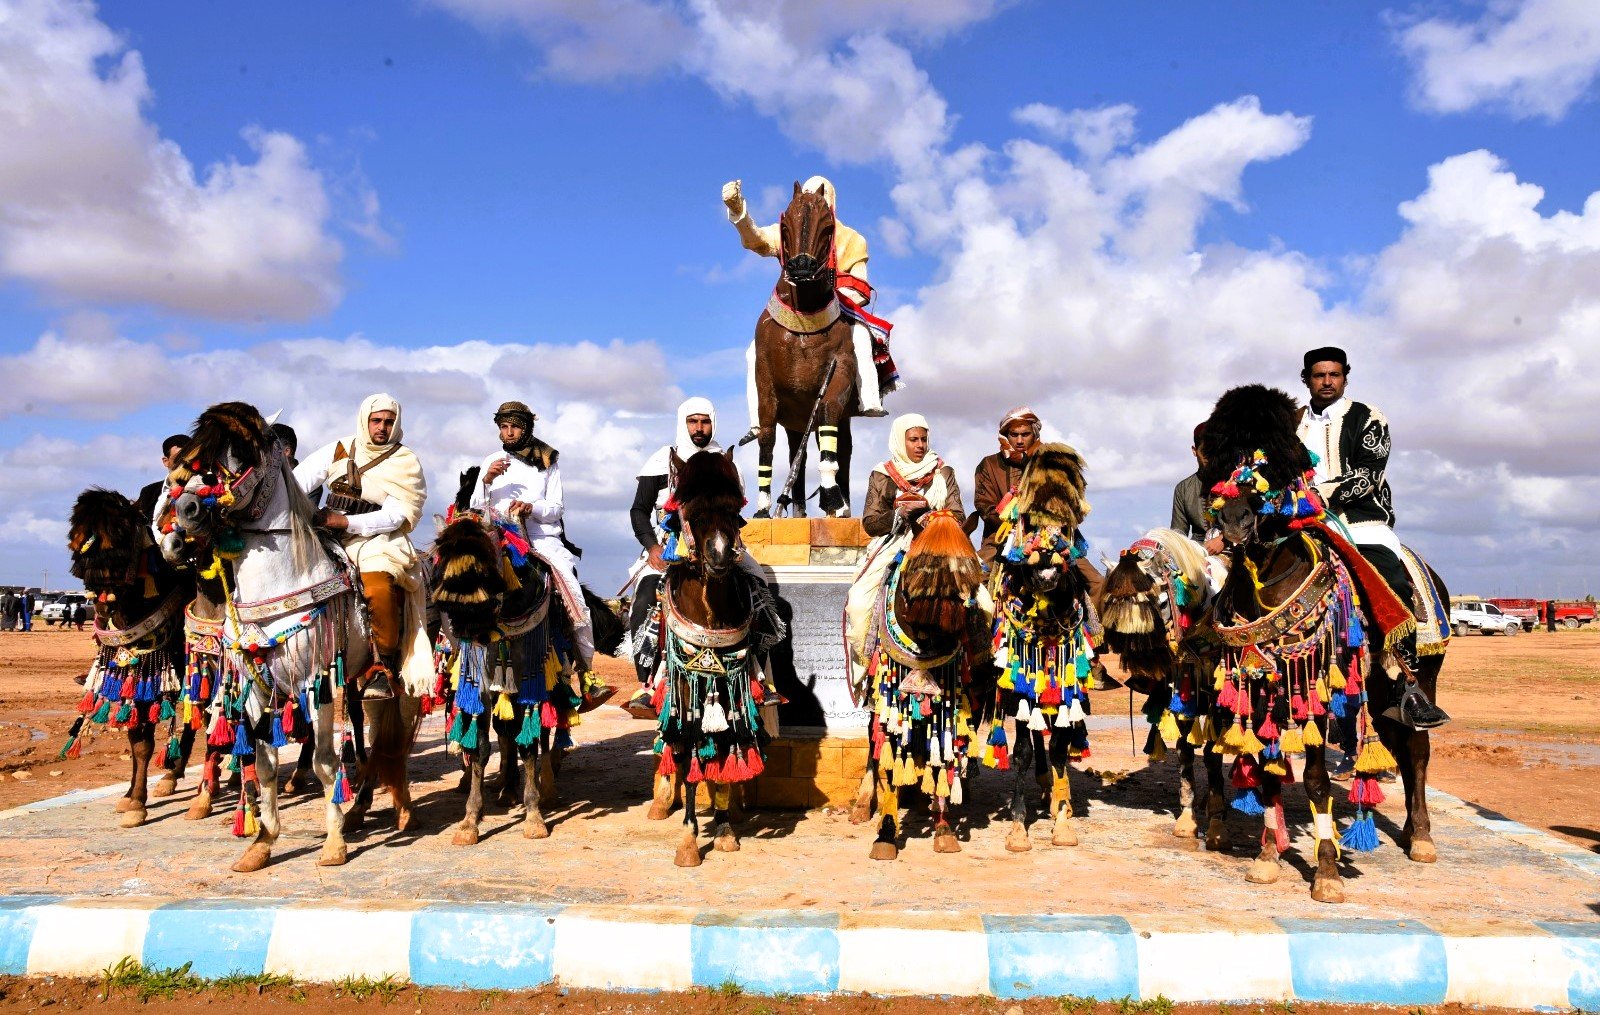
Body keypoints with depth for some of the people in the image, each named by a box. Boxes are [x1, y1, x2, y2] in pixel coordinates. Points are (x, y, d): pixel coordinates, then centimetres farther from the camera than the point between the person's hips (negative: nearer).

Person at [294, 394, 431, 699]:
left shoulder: (406, 464, 1)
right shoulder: (339, 450, 11)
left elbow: (395, 516, -10)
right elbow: (297, 482, 4)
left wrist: (344, 521, -19)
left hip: (376, 540, -4)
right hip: (327, 537, 4)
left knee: (378, 590, -31)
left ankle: (382, 668, -14)